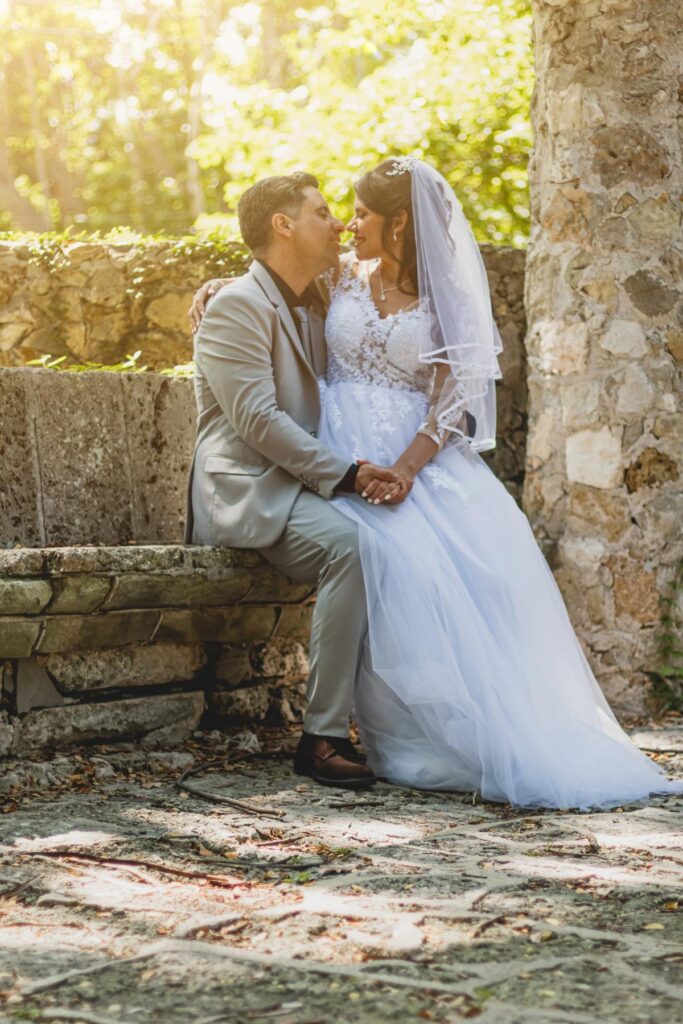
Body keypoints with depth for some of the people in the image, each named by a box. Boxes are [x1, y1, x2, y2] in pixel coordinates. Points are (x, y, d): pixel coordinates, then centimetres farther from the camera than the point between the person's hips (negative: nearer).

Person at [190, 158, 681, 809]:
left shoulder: (444, 299, 8)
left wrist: (407, 467, -18)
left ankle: (515, 733, -28)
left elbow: (453, 404, -1)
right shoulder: (340, 278, 13)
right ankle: (431, 737, -30)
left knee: (489, 552, -30)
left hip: (424, 453, 0)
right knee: (398, 555, -33)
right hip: (346, 454, 0)